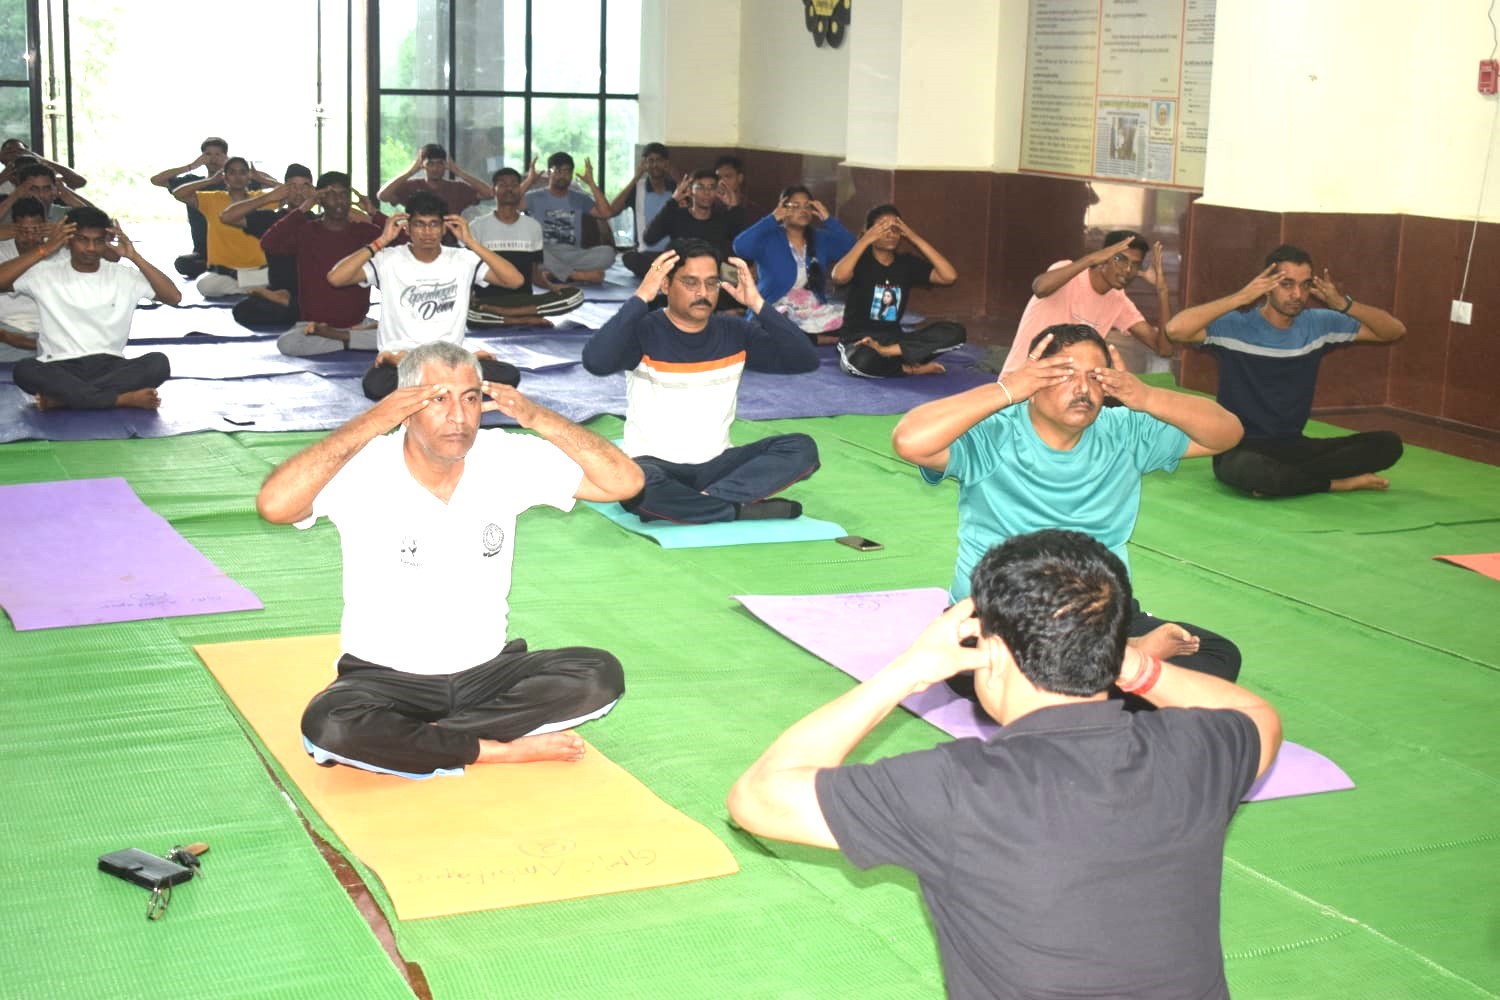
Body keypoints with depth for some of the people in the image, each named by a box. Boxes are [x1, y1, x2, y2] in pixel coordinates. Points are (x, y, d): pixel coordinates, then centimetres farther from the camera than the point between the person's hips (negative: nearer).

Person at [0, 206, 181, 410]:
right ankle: (123, 399, -33)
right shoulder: (46, 273, 4)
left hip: (110, 367, 1)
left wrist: (134, 257, -8)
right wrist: (44, 250, -12)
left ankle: (64, 396, -29)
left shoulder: (122, 275, 7)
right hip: (61, 369, -1)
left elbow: (174, 297, -2)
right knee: (24, 369, -34)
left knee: (159, 362, -28)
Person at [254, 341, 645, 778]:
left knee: (601, 675, -20)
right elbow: (273, 505, -34)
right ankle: (499, 751, -16)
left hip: (488, 673, 3)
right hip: (384, 678, -3)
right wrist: (370, 423, -33)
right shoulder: (363, 470, -16)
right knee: (327, 727, -34)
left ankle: (408, 740, -15)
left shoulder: (508, 459, -7)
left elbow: (625, 482, -11)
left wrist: (538, 418, -22)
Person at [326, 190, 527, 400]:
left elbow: (516, 281, -7)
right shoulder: (388, 260, 1)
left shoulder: (463, 260, 4)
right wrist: (381, 242, -11)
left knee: (508, 375, -27)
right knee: (375, 385, -38)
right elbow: (335, 278, -12)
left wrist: (471, 242, -9)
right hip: (397, 356, -1)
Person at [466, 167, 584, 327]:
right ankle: (529, 319, -23)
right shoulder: (478, 226, 6)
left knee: (575, 295, -23)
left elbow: (535, 272, 16)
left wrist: (550, 286, -6)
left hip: (524, 300, 4)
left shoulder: (533, 226, 14)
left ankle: (497, 312, -25)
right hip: (487, 300, -4)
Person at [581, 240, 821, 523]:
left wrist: (757, 304, -15)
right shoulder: (644, 331, -9)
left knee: (802, 447, -17)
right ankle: (744, 509, -23)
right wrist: (641, 297, -27)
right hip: (656, 464, -4)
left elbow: (806, 361, -8)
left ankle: (706, 501, -28)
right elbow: (595, 362, -29)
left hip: (716, 464, 4)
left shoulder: (735, 333, 3)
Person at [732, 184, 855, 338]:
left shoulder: (821, 239, 17)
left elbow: (852, 248, 3)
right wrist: (772, 219, -10)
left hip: (814, 309, 4)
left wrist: (828, 220, -1)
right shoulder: (769, 239, 3)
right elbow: (740, 247, -16)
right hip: (776, 309, -4)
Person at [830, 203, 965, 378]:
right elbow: (838, 276, -29)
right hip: (857, 340, -5)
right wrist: (866, 240, -22)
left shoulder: (907, 263, 7)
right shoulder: (861, 261, -5)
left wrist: (914, 238, -10)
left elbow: (949, 276, -8)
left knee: (956, 332, -16)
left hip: (893, 338, 5)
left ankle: (887, 351, -23)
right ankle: (910, 368, -15)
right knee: (862, 361, -43)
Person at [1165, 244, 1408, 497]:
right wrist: (1242, 296, -25)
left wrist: (1343, 304, -9)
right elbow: (1176, 329, -28)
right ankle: (1339, 482, -14)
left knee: (1388, 443, -12)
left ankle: (1283, 479, -17)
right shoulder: (1234, 327, -10)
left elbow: (1395, 332, 7)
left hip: (1295, 447, 5)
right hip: (1240, 450, -5)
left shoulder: (1319, 324, 5)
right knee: (1250, 470, -42)